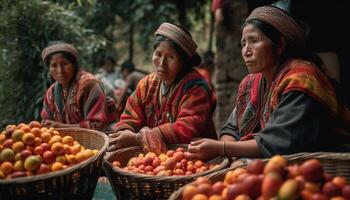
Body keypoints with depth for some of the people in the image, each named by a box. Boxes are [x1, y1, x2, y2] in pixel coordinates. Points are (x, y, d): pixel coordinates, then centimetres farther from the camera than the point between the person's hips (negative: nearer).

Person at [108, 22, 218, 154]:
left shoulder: (195, 87, -13)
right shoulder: (147, 83, 6)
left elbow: (186, 130, -22)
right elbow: (129, 119, 6)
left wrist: (139, 139, -24)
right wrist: (125, 135, -18)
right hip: (153, 153, 6)